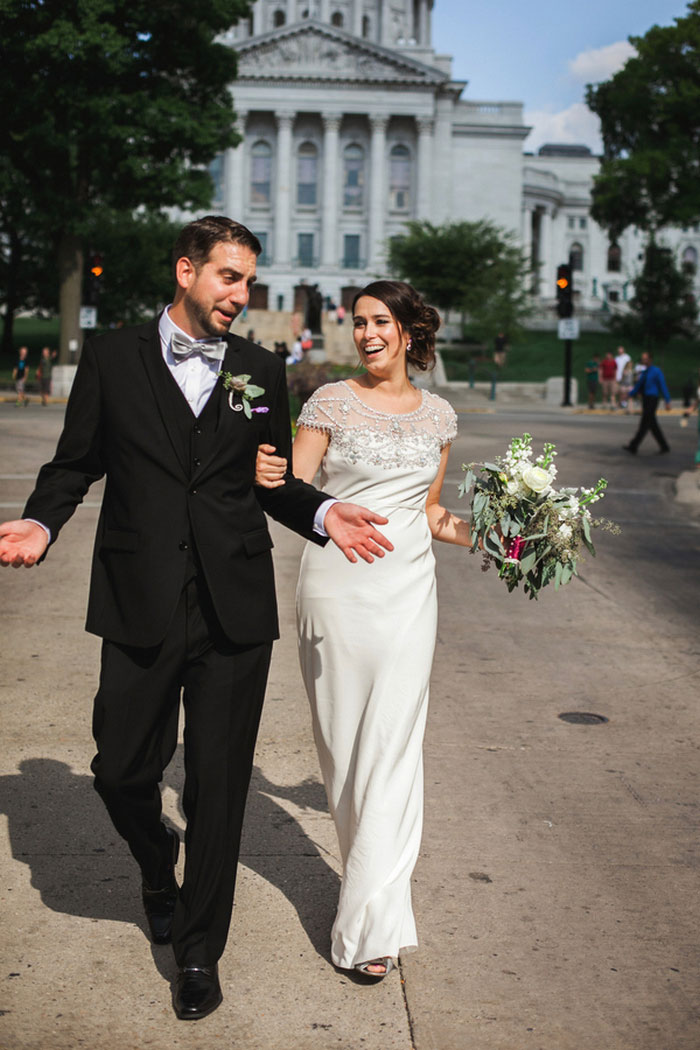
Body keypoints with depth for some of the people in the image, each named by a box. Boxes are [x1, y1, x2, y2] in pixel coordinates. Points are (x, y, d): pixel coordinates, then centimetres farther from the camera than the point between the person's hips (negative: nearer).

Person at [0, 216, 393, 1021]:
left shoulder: (262, 371, 9)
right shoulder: (111, 358, 3)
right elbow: (74, 464, 6)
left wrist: (323, 513, -5)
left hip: (234, 612, 1)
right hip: (140, 608, -1)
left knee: (219, 783, 6)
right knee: (121, 769, 7)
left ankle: (199, 950, 23)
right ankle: (157, 869, 42)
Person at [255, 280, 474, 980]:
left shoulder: (438, 416, 10)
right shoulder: (331, 402, 0)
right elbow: (294, 489, -6)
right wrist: (267, 476, -28)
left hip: (406, 587, 1)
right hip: (336, 586, -1)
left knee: (392, 747, -4)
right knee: (342, 742, 6)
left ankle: (370, 922, 2)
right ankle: (373, 881, 25)